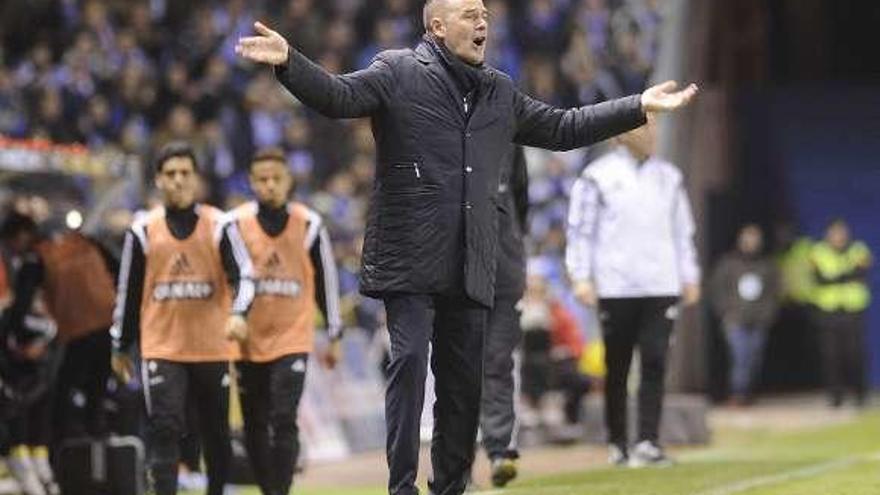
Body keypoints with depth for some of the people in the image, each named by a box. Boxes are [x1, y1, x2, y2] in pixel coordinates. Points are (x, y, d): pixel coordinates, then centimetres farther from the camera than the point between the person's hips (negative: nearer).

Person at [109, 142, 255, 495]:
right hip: (161, 349, -1)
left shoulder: (220, 226, 0)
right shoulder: (143, 230, 3)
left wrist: (238, 314, -28)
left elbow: (243, 275, -8)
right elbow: (128, 292, 10)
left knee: (216, 433, 11)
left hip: (213, 347, 1)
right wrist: (120, 347, 13)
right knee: (164, 429, -12)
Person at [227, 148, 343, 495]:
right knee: (255, 426, 8)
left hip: (293, 339, -2)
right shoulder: (235, 224, -1)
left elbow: (327, 281, 9)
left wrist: (334, 336, 12)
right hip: (248, 341, 2)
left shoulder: (309, 224, 1)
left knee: (283, 422, -14)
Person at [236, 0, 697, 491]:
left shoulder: (500, 93, 19)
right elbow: (338, 95, -12)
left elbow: (561, 128, 27)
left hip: (469, 268, 6)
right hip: (412, 262, -6)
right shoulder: (396, 73, 1)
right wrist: (289, 62, -31)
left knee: (465, 378, 7)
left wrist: (640, 107, 26)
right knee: (410, 360, -14)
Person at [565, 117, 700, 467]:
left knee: (655, 364, -7)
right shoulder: (598, 176, 2)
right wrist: (581, 277, -7)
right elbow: (580, 228, 0)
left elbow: (682, 229, 19)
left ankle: (647, 443, -11)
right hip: (615, 289, -3)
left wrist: (689, 277, 15)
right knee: (617, 369, 3)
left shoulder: (669, 176, 15)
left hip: (661, 287, 3)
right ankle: (617, 444, 11)